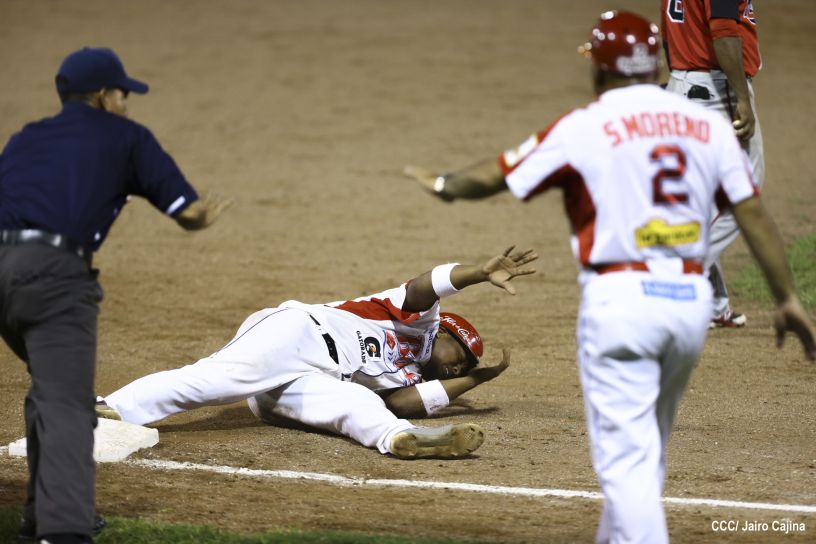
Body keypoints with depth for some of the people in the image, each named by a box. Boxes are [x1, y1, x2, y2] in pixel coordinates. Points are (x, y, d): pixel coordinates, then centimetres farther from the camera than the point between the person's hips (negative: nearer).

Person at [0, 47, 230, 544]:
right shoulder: (126, 137, 17)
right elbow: (188, 213, 14)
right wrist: (206, 215, 34)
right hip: (53, 272, -5)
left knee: (52, 385, 26)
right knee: (66, 405, -12)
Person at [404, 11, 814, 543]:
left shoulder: (584, 128, -4)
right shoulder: (709, 125, 7)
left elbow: (492, 177, 4)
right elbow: (754, 214, 4)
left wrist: (444, 183, 25)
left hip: (620, 297, -5)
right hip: (691, 300, 5)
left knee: (627, 455, -5)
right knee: (647, 449, 22)